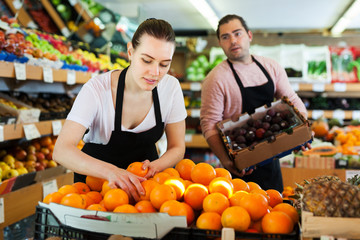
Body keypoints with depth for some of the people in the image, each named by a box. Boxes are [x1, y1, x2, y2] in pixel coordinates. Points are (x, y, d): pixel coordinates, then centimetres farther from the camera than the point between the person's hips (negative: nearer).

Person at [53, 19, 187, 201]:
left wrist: (155, 166, -28)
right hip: (96, 175, -1)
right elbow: (61, 151, -33)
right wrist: (111, 171, -50)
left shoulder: (171, 87, -14)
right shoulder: (97, 89, -25)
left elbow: (177, 148, -6)